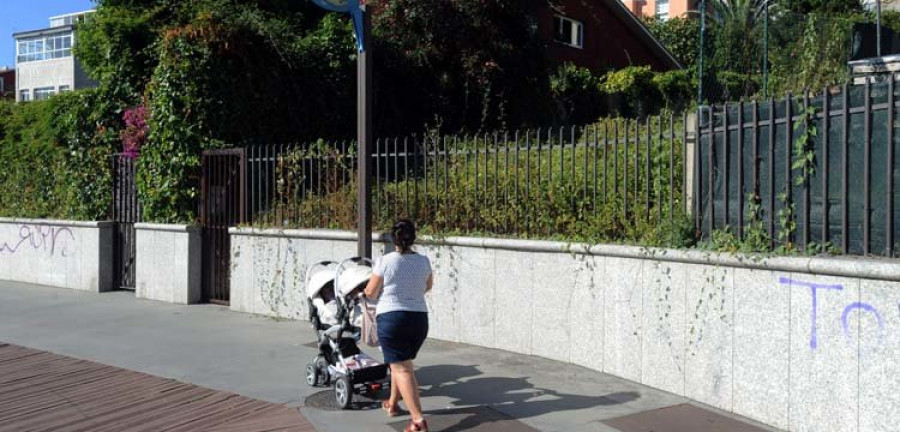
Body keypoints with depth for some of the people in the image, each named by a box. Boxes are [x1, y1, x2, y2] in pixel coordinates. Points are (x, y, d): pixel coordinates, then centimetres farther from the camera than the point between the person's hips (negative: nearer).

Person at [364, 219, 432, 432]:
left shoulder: (385, 261, -10)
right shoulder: (423, 261, 2)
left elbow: (371, 292, -3)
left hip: (391, 318, -4)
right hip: (419, 319, 4)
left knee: (401, 368, -5)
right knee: (402, 363, 24)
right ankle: (393, 403, 40)